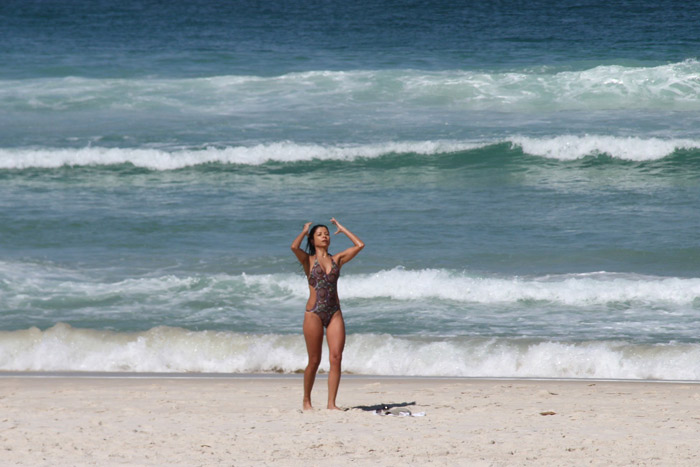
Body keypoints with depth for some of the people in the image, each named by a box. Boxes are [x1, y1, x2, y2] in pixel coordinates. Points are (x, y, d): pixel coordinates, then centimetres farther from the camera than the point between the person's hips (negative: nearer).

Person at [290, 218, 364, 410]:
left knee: (336, 358, -9)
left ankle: (331, 403, -5)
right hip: (314, 313, -3)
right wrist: (304, 231, 1)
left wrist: (341, 229, 14)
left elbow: (359, 245, 7)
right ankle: (306, 400, 19)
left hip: (334, 313, 3)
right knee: (314, 361, 2)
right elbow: (294, 247, -17)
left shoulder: (337, 259, 12)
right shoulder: (308, 260, 3)